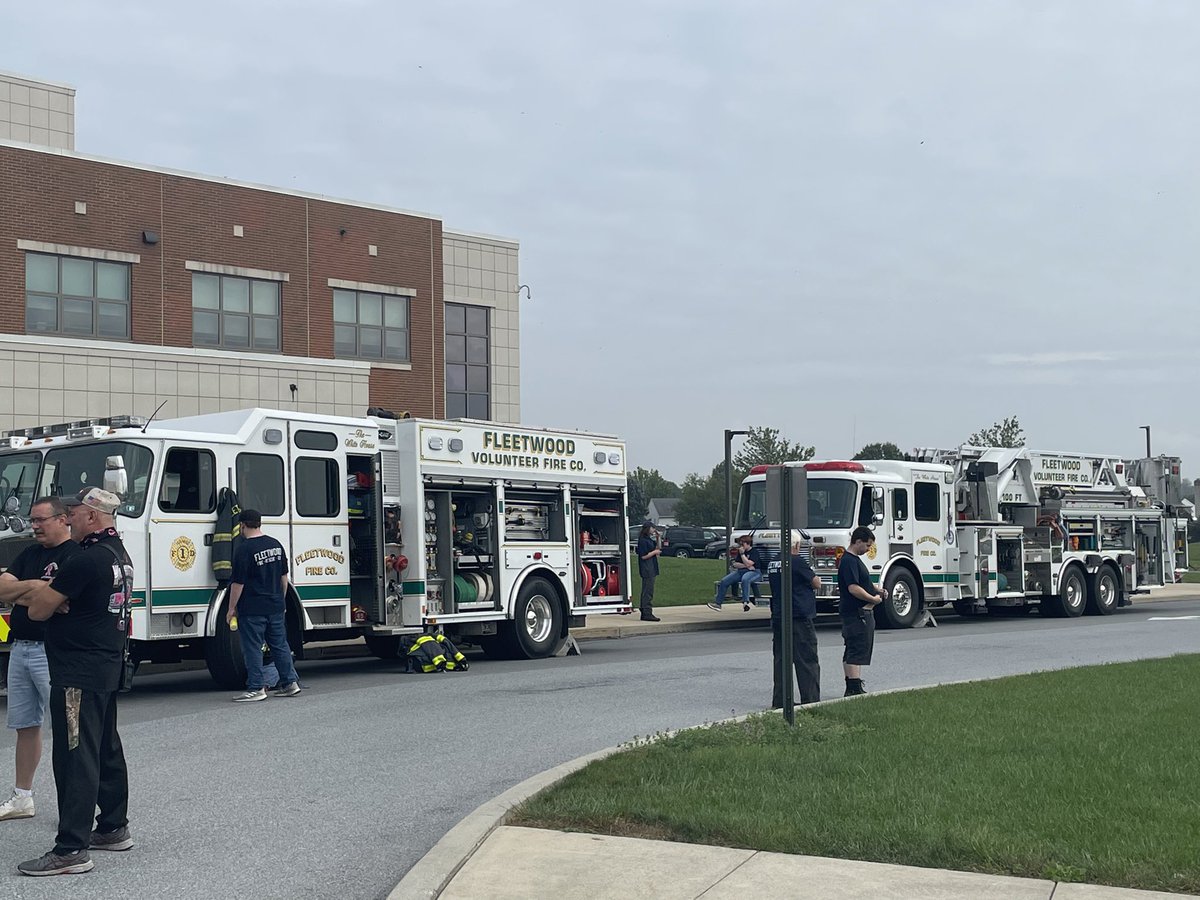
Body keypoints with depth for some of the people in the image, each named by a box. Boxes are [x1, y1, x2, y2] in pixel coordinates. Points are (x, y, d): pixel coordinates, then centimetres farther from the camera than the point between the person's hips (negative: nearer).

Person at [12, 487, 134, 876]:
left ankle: (71, 850, -9)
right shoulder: (118, 553, 13)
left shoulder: (86, 560, -19)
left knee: (75, 757, -9)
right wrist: (44, 593, -7)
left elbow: (39, 610, -13)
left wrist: (38, 595, 9)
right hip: (107, 667, 10)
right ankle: (114, 828, 30)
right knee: (107, 750, 18)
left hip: (79, 674, -10)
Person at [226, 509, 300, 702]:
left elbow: (238, 583, -14)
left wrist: (231, 609, -6)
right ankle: (290, 682, 14)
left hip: (252, 609, -7)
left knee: (252, 649, 0)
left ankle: (256, 688, 0)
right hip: (275, 606, 7)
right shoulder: (276, 545, 7)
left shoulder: (244, 550, -14)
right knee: (280, 645, 13)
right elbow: (284, 576, 14)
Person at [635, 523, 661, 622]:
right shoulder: (643, 540, -15)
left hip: (651, 568, 10)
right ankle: (647, 613, -10)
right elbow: (644, 556, -19)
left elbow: (657, 549, 26)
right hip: (647, 568, -10)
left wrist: (657, 539, 13)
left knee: (647, 591, 12)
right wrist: (654, 552, -10)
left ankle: (645, 614, 17)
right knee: (648, 592, -10)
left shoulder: (649, 539, 16)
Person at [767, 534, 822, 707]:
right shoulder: (798, 562, -12)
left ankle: (779, 701, 10)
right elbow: (816, 583, -4)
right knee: (807, 661, -1)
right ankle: (810, 700, -2)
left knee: (781, 660, 10)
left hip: (778, 618, 7)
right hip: (800, 618, -7)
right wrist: (815, 575, 17)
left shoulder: (772, 564, 9)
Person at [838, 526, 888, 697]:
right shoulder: (848, 561, -17)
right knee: (857, 650, -13)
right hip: (856, 613, -11)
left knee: (852, 651, 14)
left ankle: (851, 688, 20)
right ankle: (855, 688, -15)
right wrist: (873, 599, -17)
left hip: (862, 612, 11)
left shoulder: (855, 559, 17)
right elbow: (853, 588, -25)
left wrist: (877, 590, 13)